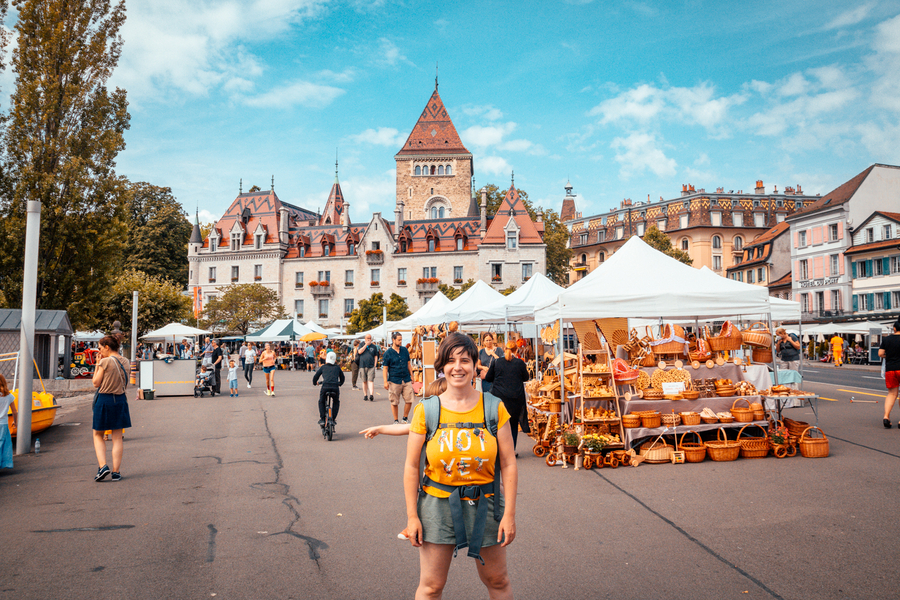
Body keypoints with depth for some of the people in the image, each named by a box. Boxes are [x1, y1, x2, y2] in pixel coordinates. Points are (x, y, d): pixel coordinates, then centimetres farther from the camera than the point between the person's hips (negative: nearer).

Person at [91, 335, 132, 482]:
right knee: (117, 438, 8)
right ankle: (116, 472, 8)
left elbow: (96, 383, -7)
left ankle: (103, 466, -2)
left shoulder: (105, 362, -13)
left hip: (104, 399, -5)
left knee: (98, 435, 12)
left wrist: (97, 364, 0)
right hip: (120, 399, 5)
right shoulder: (125, 362, 5)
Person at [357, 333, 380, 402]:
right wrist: (366, 345, -8)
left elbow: (376, 356, 12)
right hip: (362, 366, 1)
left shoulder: (374, 346, 11)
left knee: (371, 381, -12)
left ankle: (371, 394, -22)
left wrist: (374, 365, 1)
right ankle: (365, 395, 15)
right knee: (364, 381, 6)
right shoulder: (361, 345, 11)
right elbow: (360, 352, -8)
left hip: (371, 366, -1)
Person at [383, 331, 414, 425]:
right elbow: (385, 368, -2)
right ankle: (396, 420, 18)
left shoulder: (405, 350, 8)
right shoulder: (388, 353, -3)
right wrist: (385, 381, -6)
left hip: (406, 380, 3)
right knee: (394, 402, 4)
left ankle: (405, 418, 19)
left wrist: (411, 375, 16)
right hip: (394, 381, -3)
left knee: (409, 400, 0)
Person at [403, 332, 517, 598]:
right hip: (438, 505, 0)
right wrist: (412, 516, -3)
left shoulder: (494, 408, -5)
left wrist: (509, 513, -5)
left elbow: (508, 464, -3)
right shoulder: (426, 410, -6)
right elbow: (411, 467, -2)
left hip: (484, 505, 1)